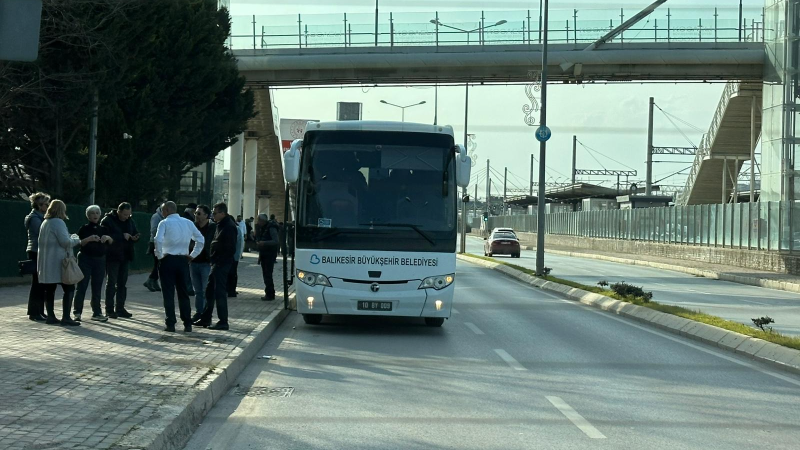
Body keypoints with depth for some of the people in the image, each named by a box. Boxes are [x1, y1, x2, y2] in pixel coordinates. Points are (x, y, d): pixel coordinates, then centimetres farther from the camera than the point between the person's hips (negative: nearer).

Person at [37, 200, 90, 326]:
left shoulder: (45, 223, 17)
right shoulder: (58, 222, -12)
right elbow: (66, 242, -18)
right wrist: (77, 240, 3)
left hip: (45, 263, 9)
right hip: (57, 263, -9)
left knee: (49, 289, 10)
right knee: (69, 288, -5)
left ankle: (50, 316, 10)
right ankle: (66, 317, -10)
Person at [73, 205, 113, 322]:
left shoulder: (102, 229, 13)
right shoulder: (84, 229, 2)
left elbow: (111, 243, 12)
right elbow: (79, 243, -7)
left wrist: (108, 238, -9)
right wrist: (89, 239, -24)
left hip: (99, 260, 4)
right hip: (85, 259, -4)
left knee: (97, 287, 5)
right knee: (82, 286, -5)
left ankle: (97, 313, 8)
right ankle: (77, 312, 0)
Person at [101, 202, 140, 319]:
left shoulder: (129, 222, 9)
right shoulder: (108, 220, -10)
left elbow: (134, 234, 18)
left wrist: (135, 238, -6)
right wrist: (122, 236, -23)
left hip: (124, 256, 6)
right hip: (112, 256, -6)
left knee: (122, 283, 9)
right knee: (112, 282, -3)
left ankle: (120, 308, 16)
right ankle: (109, 309, 2)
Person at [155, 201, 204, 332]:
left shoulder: (164, 223, -8)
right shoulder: (188, 223, 7)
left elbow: (158, 240, -23)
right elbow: (201, 239, 9)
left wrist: (159, 255, -10)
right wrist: (193, 255, 12)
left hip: (168, 260, -4)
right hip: (183, 260, 4)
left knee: (168, 294, 2)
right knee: (183, 293, 11)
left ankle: (170, 324, 1)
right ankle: (187, 325, 9)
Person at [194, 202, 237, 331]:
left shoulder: (229, 227, -16)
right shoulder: (220, 225, 15)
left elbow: (230, 248, -21)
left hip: (222, 264, -10)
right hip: (216, 263, 10)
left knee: (220, 292, -6)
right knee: (210, 290, 14)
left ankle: (223, 322, 0)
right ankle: (206, 319, 23)